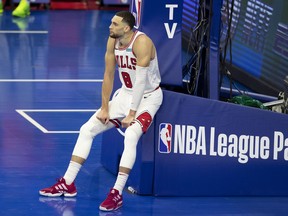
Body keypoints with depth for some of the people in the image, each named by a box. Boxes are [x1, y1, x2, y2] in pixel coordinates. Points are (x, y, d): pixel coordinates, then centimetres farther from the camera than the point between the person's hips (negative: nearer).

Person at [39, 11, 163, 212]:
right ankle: (67, 184, 10)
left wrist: (132, 114, -27)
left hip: (149, 96, -8)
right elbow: (109, 75, 2)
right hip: (126, 93, 8)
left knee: (131, 136, -32)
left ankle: (117, 193, -28)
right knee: (87, 129, 3)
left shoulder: (142, 42, -27)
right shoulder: (113, 41, -6)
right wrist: (105, 108, 0)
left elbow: (141, 81, -28)